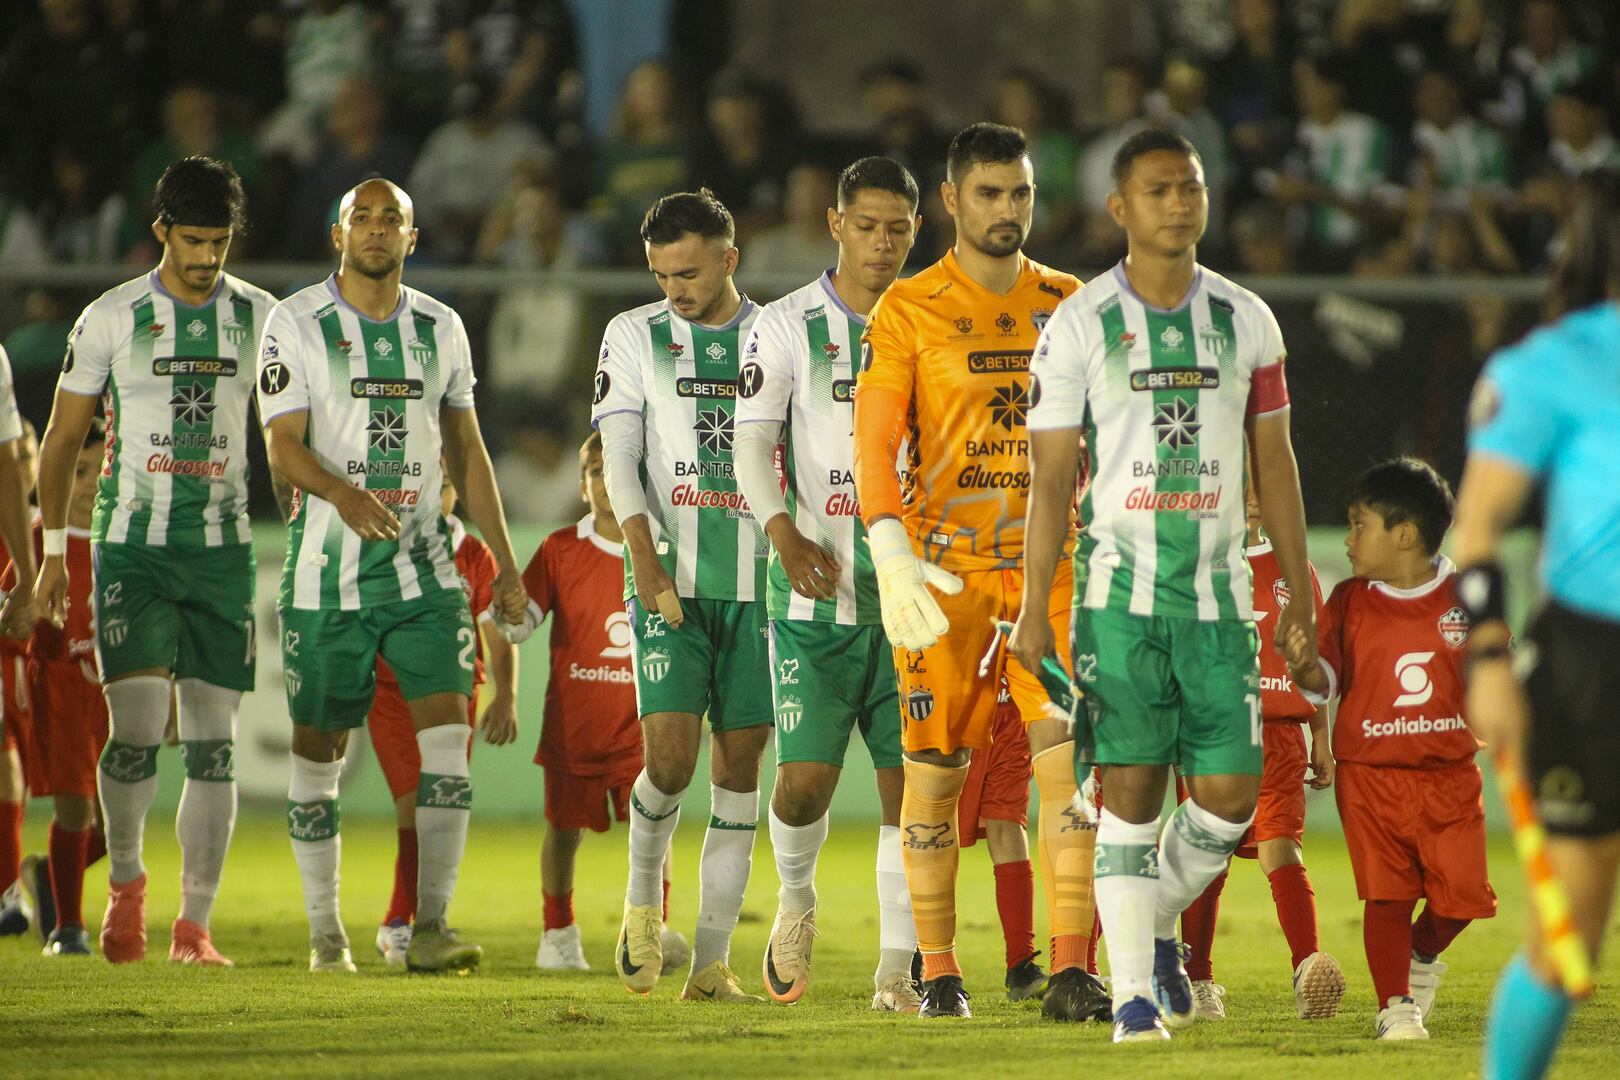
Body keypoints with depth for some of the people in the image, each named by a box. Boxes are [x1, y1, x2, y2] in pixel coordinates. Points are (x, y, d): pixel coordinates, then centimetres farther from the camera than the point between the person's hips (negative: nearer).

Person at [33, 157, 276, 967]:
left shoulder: (261, 319, 4)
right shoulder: (112, 319, -1)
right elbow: (62, 437, 7)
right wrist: (52, 549, 4)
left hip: (223, 549, 2)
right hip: (132, 543, -2)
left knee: (213, 744, 0)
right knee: (136, 728, -14)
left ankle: (194, 924, 6)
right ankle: (125, 880, 9)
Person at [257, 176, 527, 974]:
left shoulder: (441, 329, 9)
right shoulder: (296, 324, -3)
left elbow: (466, 452, 16)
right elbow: (283, 447, -11)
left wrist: (505, 562, 13)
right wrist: (344, 494, -30)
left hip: (422, 564, 3)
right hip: (327, 568, -3)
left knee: (448, 730, -11)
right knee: (319, 745, 4)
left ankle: (430, 926, -12)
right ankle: (325, 931, 15)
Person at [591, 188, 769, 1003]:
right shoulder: (636, 336, 5)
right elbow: (619, 461, -1)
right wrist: (647, 561, -14)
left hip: (757, 583, 2)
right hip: (670, 581, -1)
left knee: (739, 765, 1)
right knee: (670, 757, -13)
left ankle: (713, 961, 5)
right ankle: (644, 897, 15)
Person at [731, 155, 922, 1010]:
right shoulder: (787, 326, 1)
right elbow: (752, 445, -2)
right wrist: (784, 532, -17)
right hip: (817, 587, -2)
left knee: (909, 776, -2)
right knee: (806, 774, -10)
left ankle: (895, 968, 6)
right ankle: (797, 901, 21)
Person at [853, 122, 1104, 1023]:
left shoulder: (1068, 306, 10)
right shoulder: (908, 312, 1)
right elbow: (874, 442, -4)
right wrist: (892, 555, -16)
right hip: (946, 569, -2)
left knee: (1070, 757, -10)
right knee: (935, 771, 2)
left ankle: (1070, 972, -11)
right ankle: (939, 970, 15)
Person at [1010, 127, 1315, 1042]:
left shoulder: (1247, 321, 7)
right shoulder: (1080, 324, -1)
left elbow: (1275, 464, 12)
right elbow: (1052, 476, -1)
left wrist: (1300, 590, 9)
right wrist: (1033, 609, -5)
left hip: (1219, 590, 2)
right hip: (1119, 588, -2)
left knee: (1232, 793, -2)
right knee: (1130, 786, -5)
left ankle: (1157, 922, 26)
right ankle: (1133, 989, 2)